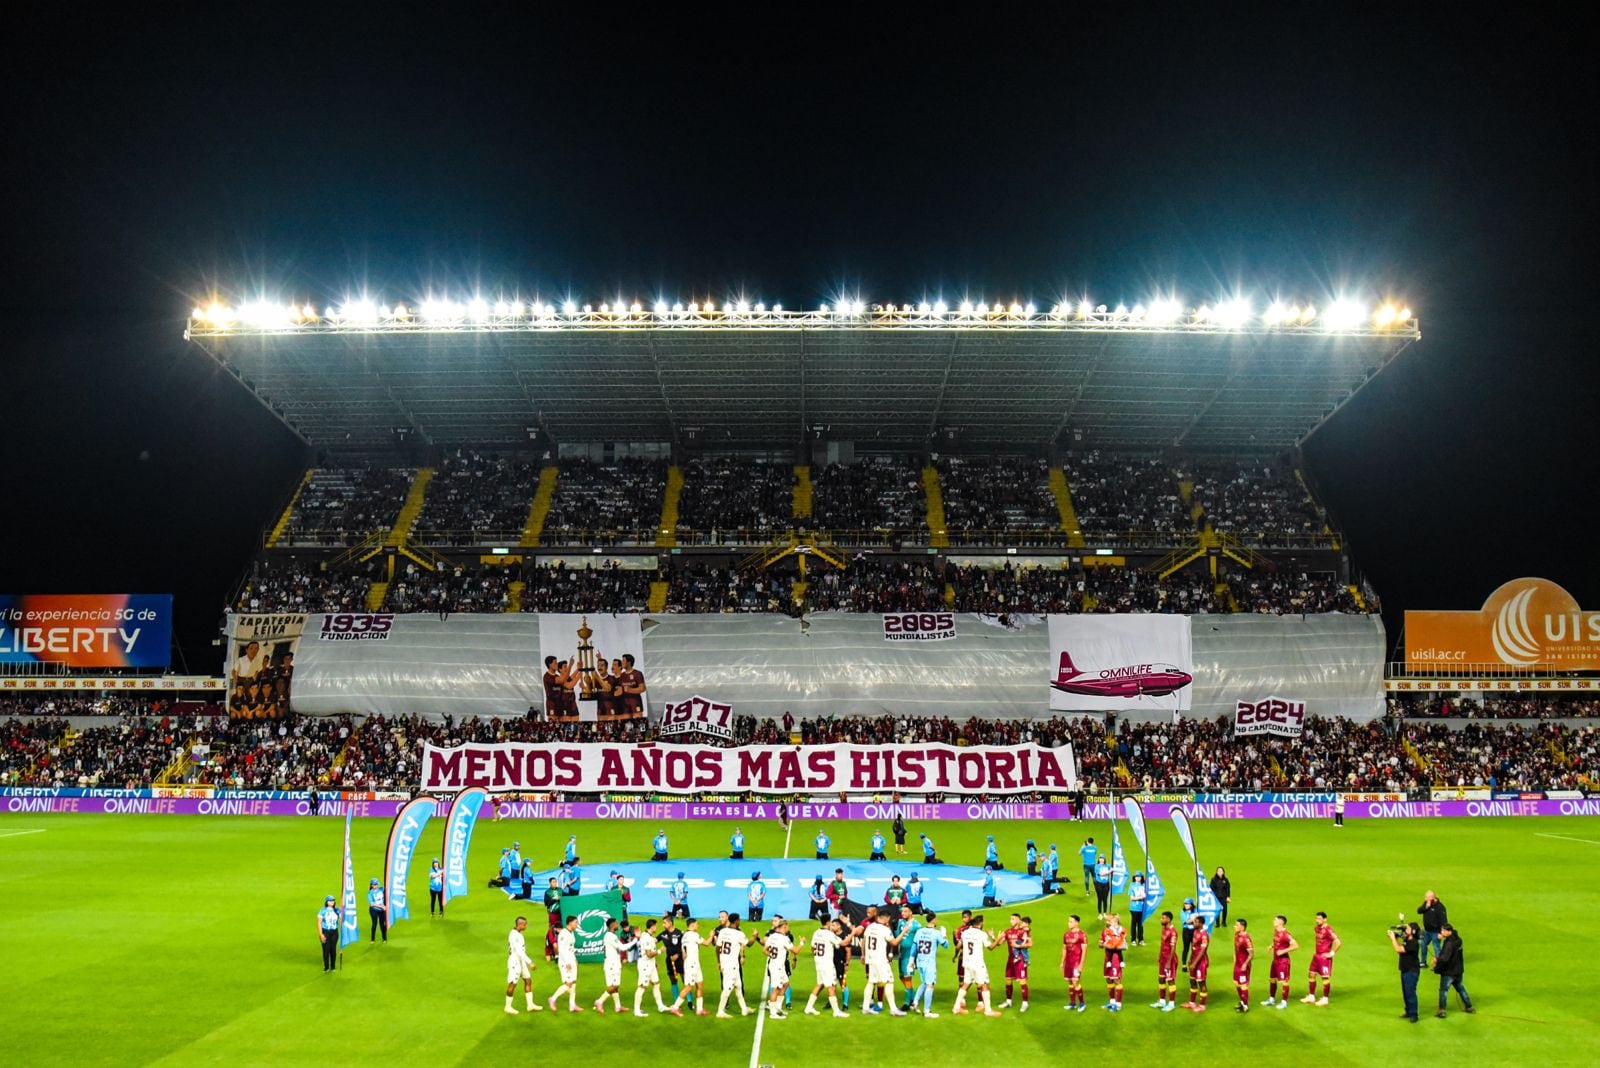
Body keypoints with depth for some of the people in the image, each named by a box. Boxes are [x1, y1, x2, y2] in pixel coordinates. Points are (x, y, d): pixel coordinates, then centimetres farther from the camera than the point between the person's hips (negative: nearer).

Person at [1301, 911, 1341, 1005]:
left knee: (1325, 977, 0)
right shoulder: (1316, 929, 8)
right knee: (1312, 975, 11)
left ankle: (1325, 999, 8)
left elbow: (1338, 942, -22)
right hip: (1316, 955, 9)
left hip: (1325, 957, -9)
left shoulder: (1328, 930, -18)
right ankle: (1311, 997, 20)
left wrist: (1332, 953, -18)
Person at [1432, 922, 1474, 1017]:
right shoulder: (1457, 939, 2)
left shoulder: (1449, 943, -26)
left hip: (1448, 971, -8)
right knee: (1460, 987, 23)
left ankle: (1441, 1010, 2)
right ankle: (1468, 1007, 33)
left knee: (1443, 990, 1)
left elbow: (1444, 958, -33)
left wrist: (1436, 959, -14)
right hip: (1458, 970, 8)